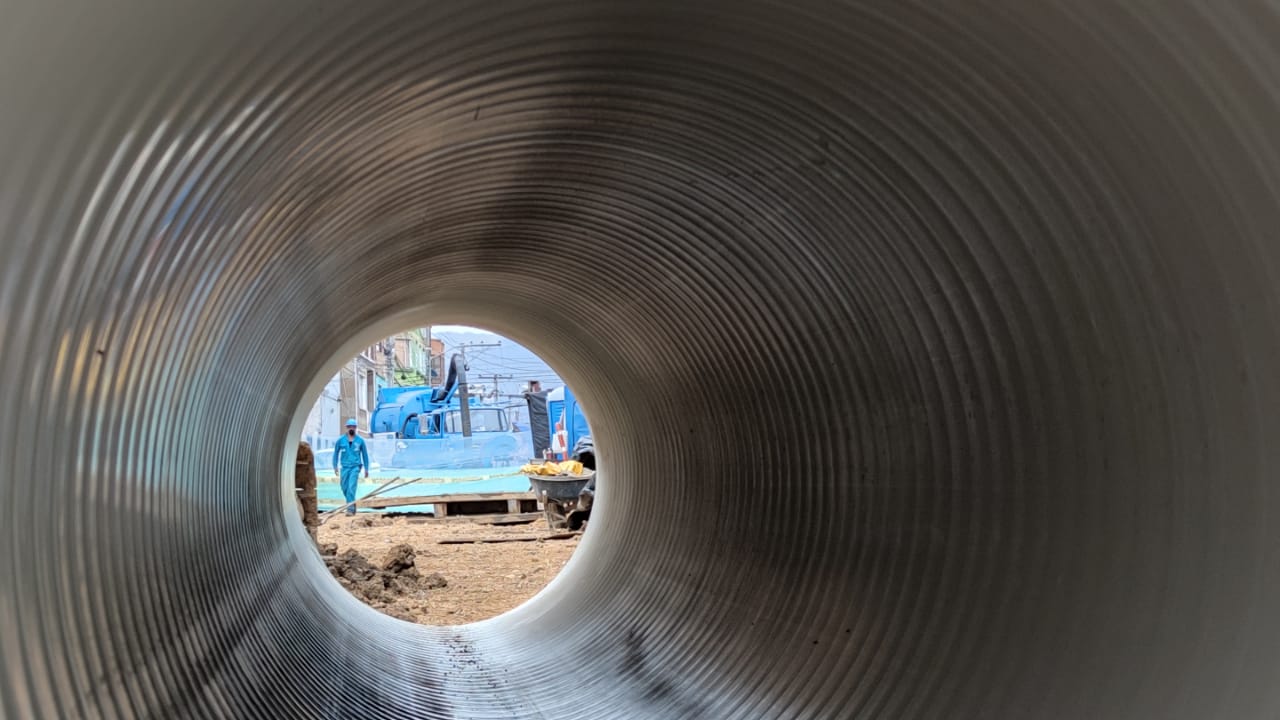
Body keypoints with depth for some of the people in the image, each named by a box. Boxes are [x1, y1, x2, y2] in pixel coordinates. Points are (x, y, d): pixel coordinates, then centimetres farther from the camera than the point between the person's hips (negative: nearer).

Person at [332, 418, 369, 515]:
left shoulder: (360, 440, 1)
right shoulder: (341, 440, 3)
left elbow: (365, 455, 8)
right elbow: (336, 453, 11)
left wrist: (366, 469, 8)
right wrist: (335, 466, 3)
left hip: (355, 467, -3)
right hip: (345, 467, 3)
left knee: (351, 488, -15)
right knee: (345, 488, 9)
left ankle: (350, 509, -14)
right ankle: (352, 504, 32)